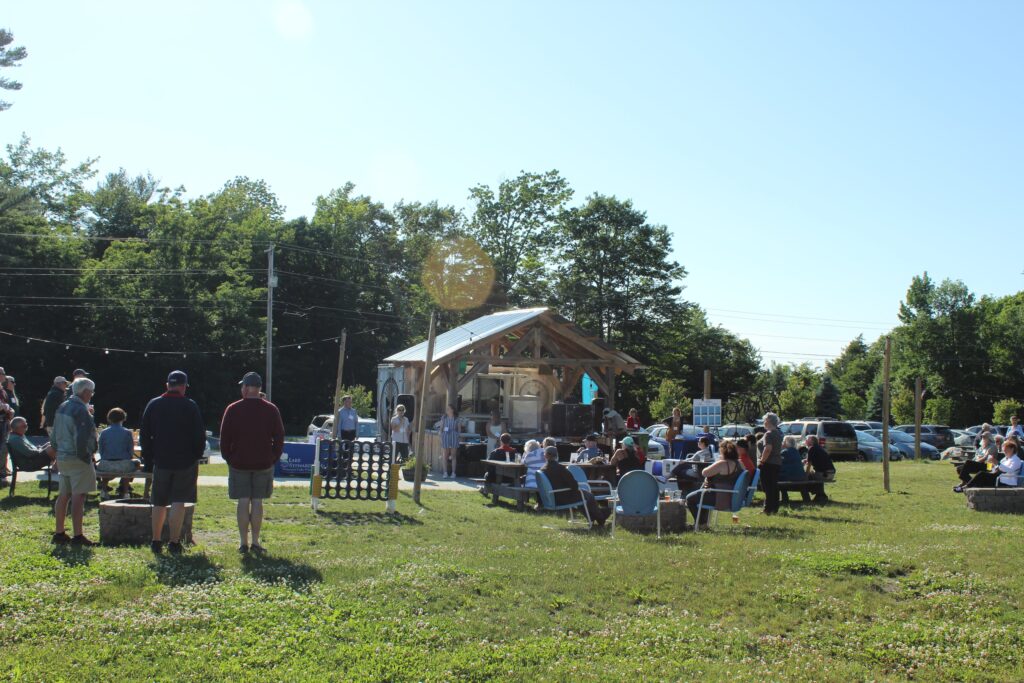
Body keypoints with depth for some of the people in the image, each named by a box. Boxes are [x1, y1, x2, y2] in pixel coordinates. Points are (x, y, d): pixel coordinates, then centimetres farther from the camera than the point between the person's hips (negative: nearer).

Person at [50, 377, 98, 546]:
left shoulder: (62, 407, 14)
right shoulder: (80, 410, -16)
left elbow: (55, 435, 20)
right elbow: (81, 438, -22)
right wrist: (85, 457, -14)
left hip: (62, 458, 9)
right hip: (78, 460, -9)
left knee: (63, 495, 14)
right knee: (78, 496, -8)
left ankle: (59, 533, 20)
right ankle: (78, 536, -9)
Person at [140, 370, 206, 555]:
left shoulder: (153, 405, 4)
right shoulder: (190, 406, -6)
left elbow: (144, 435, 7)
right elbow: (200, 436, -6)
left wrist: (148, 457, 14)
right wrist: (197, 455, 7)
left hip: (161, 461, 3)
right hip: (186, 462, -3)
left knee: (159, 503, 11)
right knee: (178, 502, -1)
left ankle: (156, 542, 17)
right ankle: (174, 543, -4)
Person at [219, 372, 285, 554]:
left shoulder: (233, 409, -2)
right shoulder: (271, 410, 1)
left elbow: (224, 438, 0)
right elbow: (279, 438, 1)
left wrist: (229, 459, 9)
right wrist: (273, 458, 8)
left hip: (238, 463, -1)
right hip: (263, 464, 1)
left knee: (242, 503, 3)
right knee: (257, 502, 5)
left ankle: (243, 542, 5)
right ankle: (255, 542, 5)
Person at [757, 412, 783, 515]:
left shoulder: (769, 434, -15)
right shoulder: (778, 434, 15)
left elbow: (768, 448, -27)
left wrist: (762, 460, -21)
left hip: (768, 464, -10)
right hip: (777, 463, 10)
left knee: (768, 487, -8)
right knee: (774, 487, 12)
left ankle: (768, 509, -9)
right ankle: (774, 509, 16)